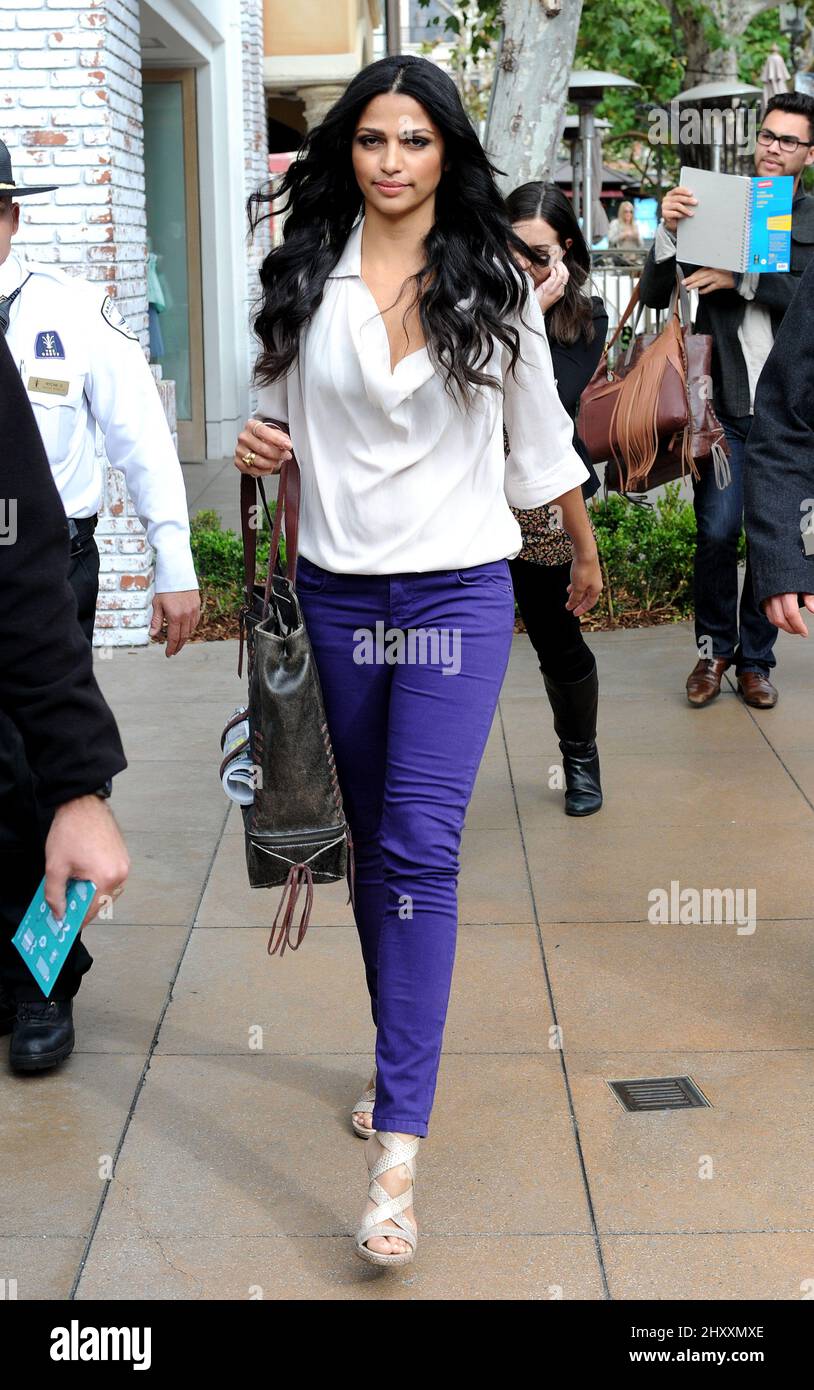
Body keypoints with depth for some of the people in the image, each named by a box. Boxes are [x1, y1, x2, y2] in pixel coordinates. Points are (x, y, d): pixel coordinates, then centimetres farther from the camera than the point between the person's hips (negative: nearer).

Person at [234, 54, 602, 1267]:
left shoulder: (493, 280, 0)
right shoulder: (305, 276, 3)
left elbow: (540, 434, 10)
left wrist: (585, 556, 19)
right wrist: (258, 448, -7)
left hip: (459, 590, -3)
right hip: (337, 588, 3)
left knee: (420, 848, -13)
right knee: (374, 842, 13)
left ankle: (397, 1149, -12)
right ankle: (402, 1061, 31)